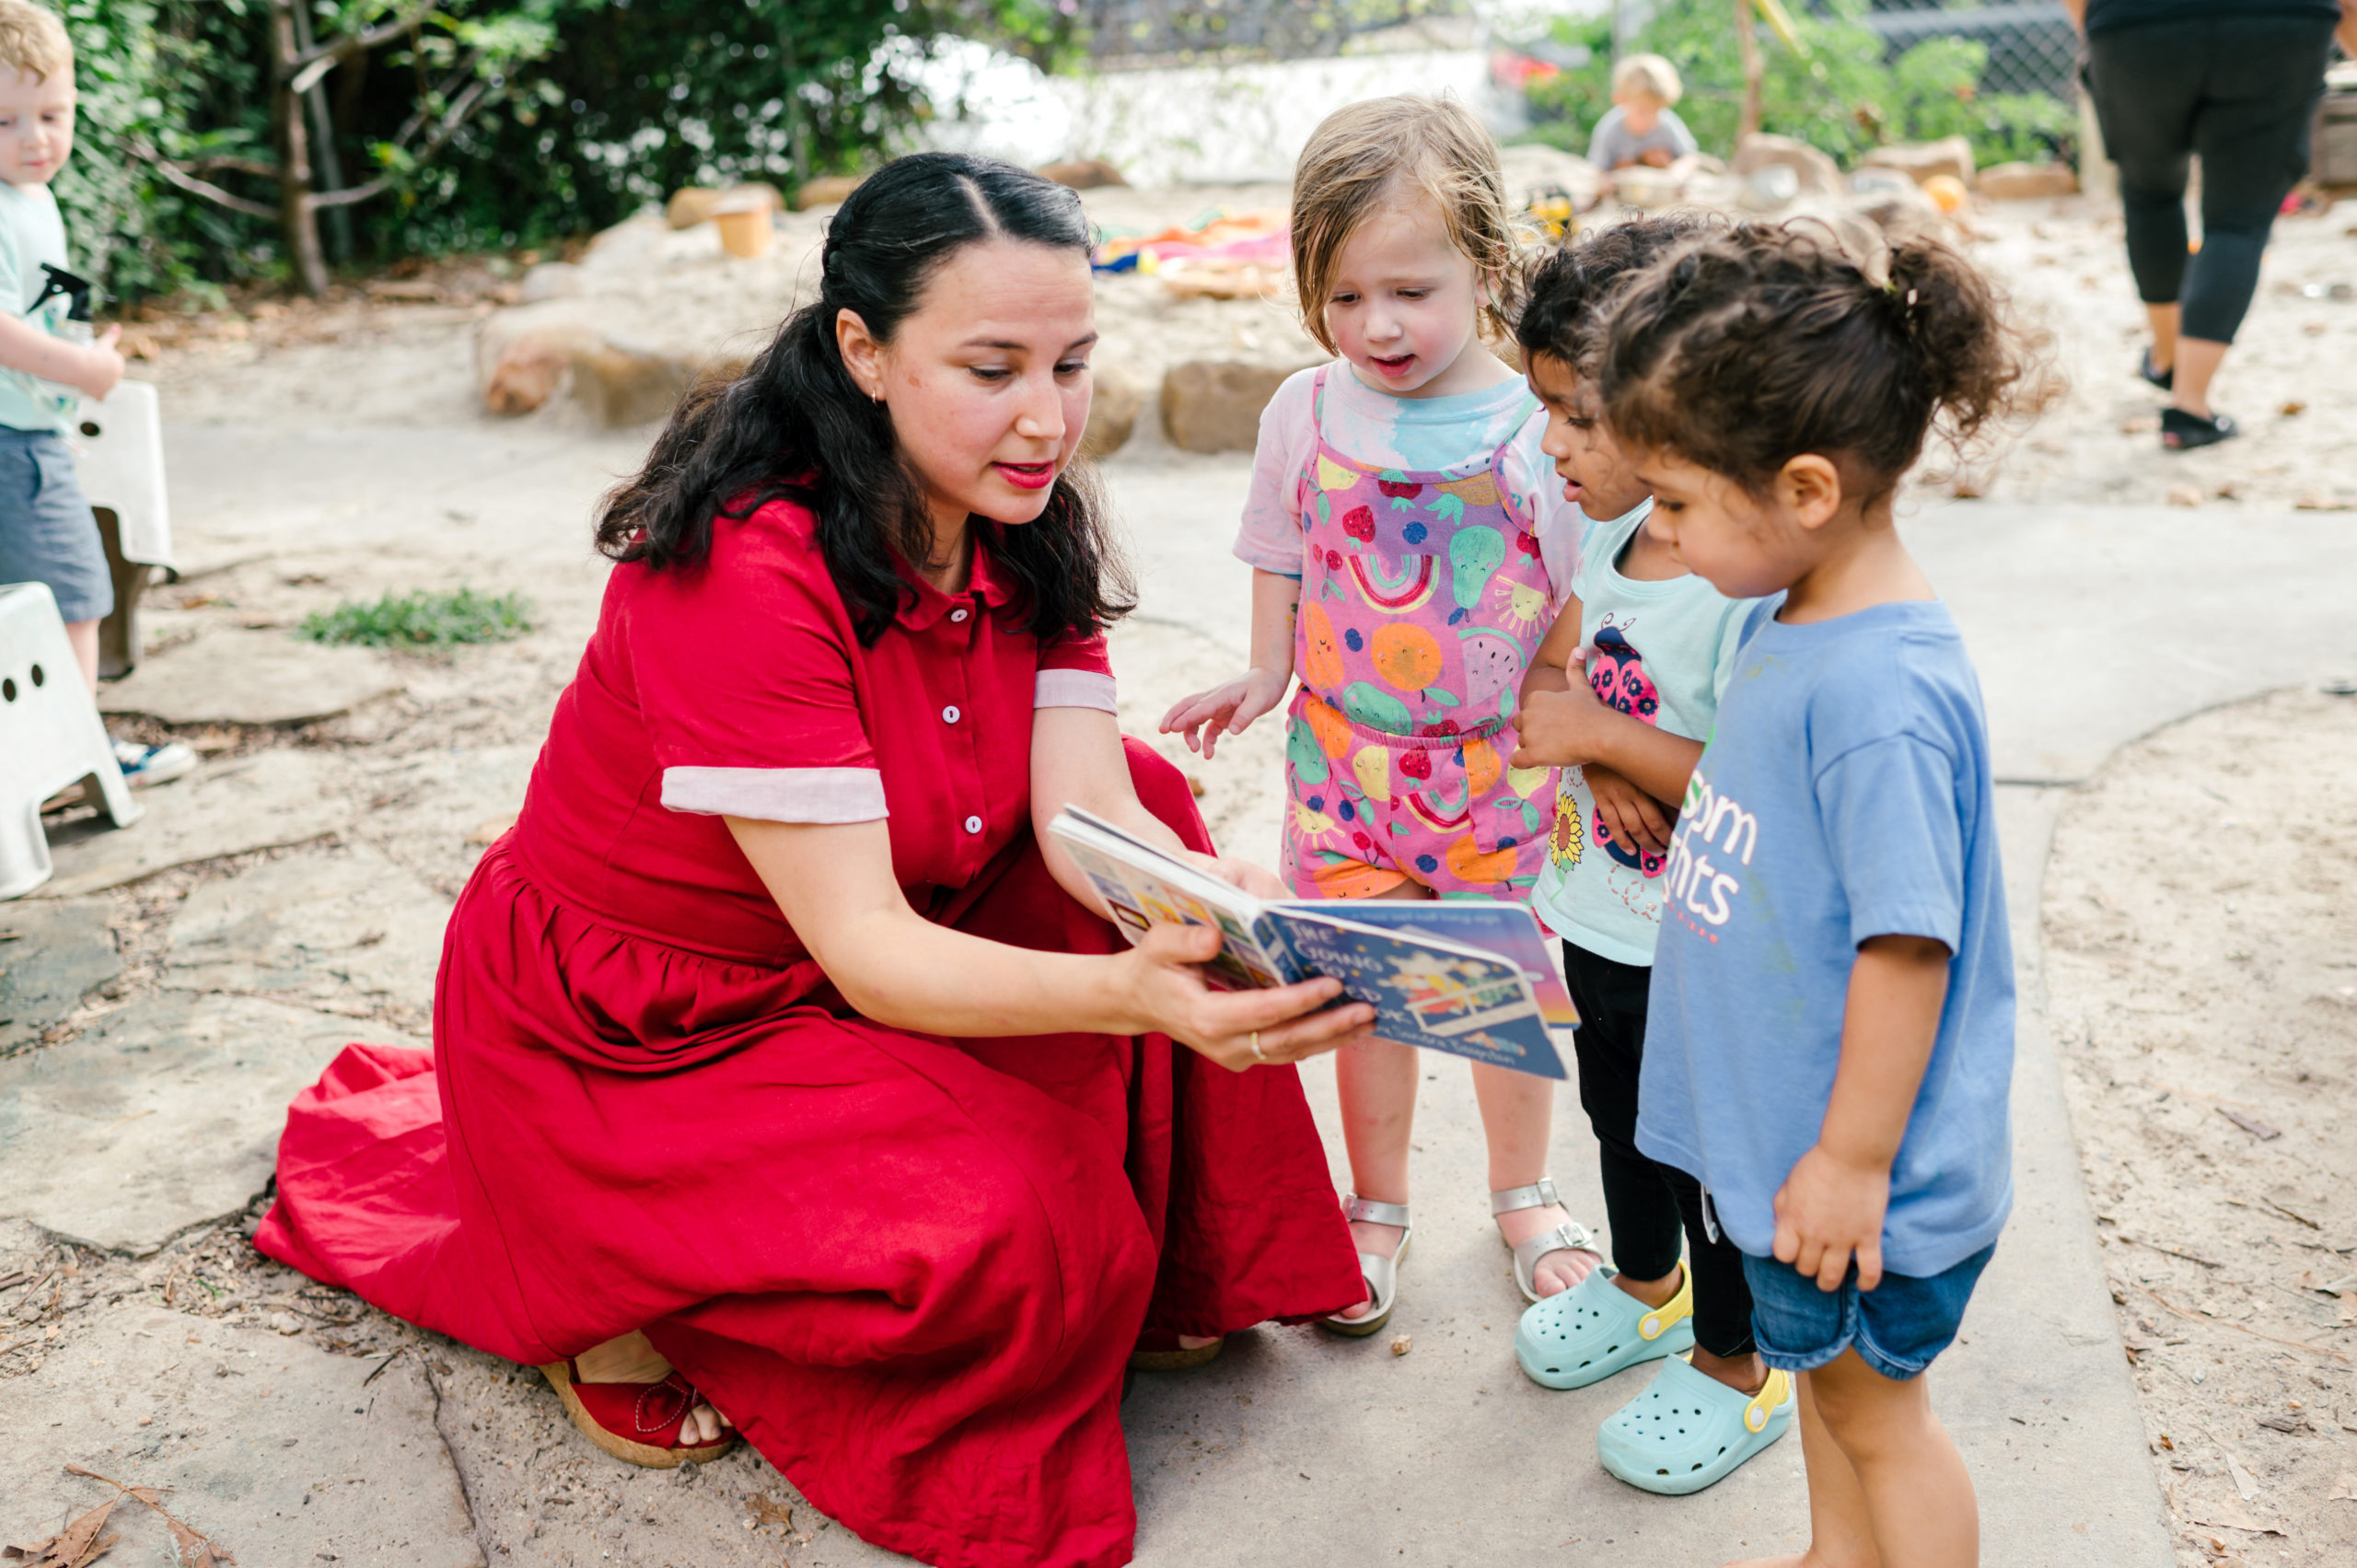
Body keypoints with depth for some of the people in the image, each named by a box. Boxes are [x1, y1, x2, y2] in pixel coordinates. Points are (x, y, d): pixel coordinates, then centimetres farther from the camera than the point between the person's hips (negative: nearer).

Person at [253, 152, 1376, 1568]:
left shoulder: (1029, 523, -7)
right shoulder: (743, 567, -31)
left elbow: (1094, 819, -15)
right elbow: (866, 949, -32)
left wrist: (1231, 904, -36)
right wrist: (1129, 991, -48)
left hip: (859, 961, 8)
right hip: (621, 1027, -7)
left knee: (1153, 786, -6)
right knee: (995, 1227, -27)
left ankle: (1161, 1275, 8)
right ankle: (633, 1297, 3)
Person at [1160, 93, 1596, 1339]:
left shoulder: (1543, 427, -10)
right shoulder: (1304, 415, -4)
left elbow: (1583, 601, -3)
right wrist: (1265, 677, 3)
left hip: (1504, 762, -1)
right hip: (1348, 756, 1)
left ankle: (1523, 1194, 37)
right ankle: (1376, 1205, 32)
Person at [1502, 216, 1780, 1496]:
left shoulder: (1754, 590, -30)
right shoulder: (1608, 531, -4)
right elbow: (1551, 667, 8)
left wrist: (1606, 732, -29)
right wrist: (1566, 715, -14)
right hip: (1599, 914, 8)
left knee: (1707, 1152, 13)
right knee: (1618, 1115, 28)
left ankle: (1731, 1366, 38)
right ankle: (1645, 1289, 54)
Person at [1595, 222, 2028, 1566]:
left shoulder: (1882, 692, -30)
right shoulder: (1786, 621, -1)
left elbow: (1907, 942, -27)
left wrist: (1853, 1162, -21)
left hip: (1860, 1164, -9)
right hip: (1784, 1125, 9)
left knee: (1870, 1401, 13)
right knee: (1822, 1368, 28)